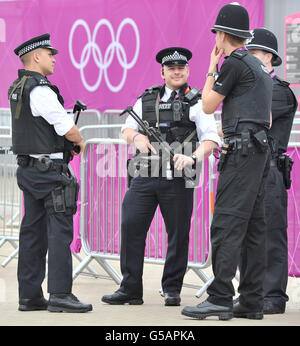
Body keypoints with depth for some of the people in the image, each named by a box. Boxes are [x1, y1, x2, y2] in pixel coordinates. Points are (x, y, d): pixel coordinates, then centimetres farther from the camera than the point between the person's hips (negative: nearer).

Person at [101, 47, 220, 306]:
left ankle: (172, 289, 16)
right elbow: (127, 129, 17)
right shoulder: (146, 99, 15)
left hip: (178, 180, -3)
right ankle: (130, 289, 3)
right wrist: (137, 137, -6)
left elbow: (211, 139, -5)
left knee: (178, 234, 3)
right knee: (131, 226, -4)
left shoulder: (196, 103, 3)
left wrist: (193, 157, -23)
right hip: (145, 177, 3)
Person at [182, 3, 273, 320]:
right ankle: (251, 301, 7)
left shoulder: (234, 63, -8)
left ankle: (220, 298, -17)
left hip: (241, 151, -10)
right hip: (260, 152, 10)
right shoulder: (259, 67, 21)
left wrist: (211, 68, 7)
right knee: (253, 228, 7)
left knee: (226, 224, -13)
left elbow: (208, 106, -3)